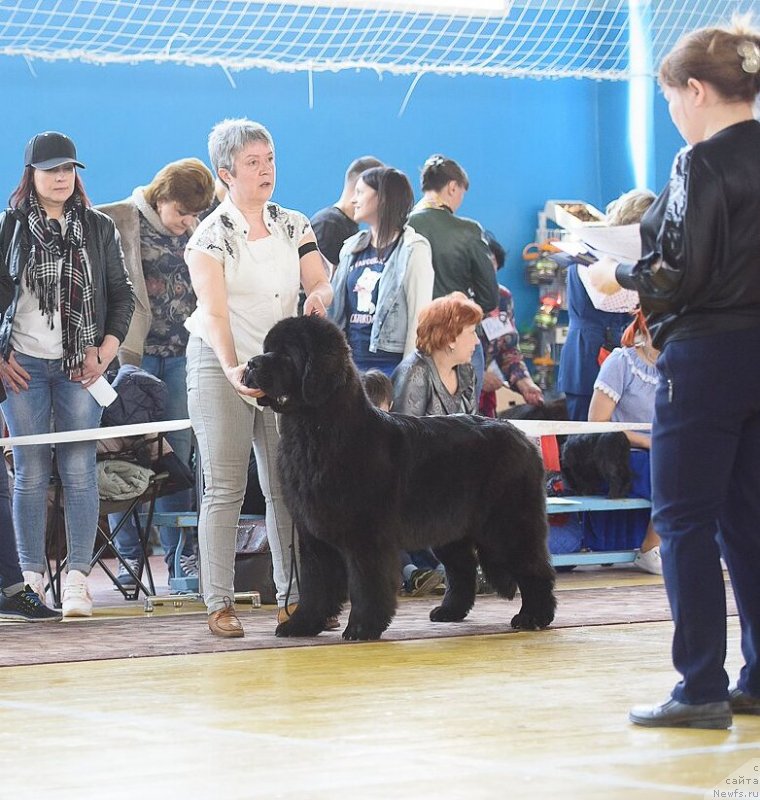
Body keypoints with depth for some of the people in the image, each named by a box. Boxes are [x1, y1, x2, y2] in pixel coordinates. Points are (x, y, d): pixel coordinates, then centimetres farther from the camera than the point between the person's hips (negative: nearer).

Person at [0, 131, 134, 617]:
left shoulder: (99, 229, 9)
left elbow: (123, 295, 11)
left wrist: (106, 351, -1)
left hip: (80, 366, 1)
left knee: (80, 471, -4)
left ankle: (78, 577, -2)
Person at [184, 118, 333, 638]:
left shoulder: (294, 225, 8)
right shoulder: (212, 235, -7)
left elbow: (321, 283, 3)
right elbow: (213, 311, -18)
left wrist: (319, 296, -23)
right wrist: (233, 369, -34)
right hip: (221, 366, -4)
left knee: (288, 486, 0)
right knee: (226, 488, -6)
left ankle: (293, 597, 5)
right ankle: (220, 604, -5)